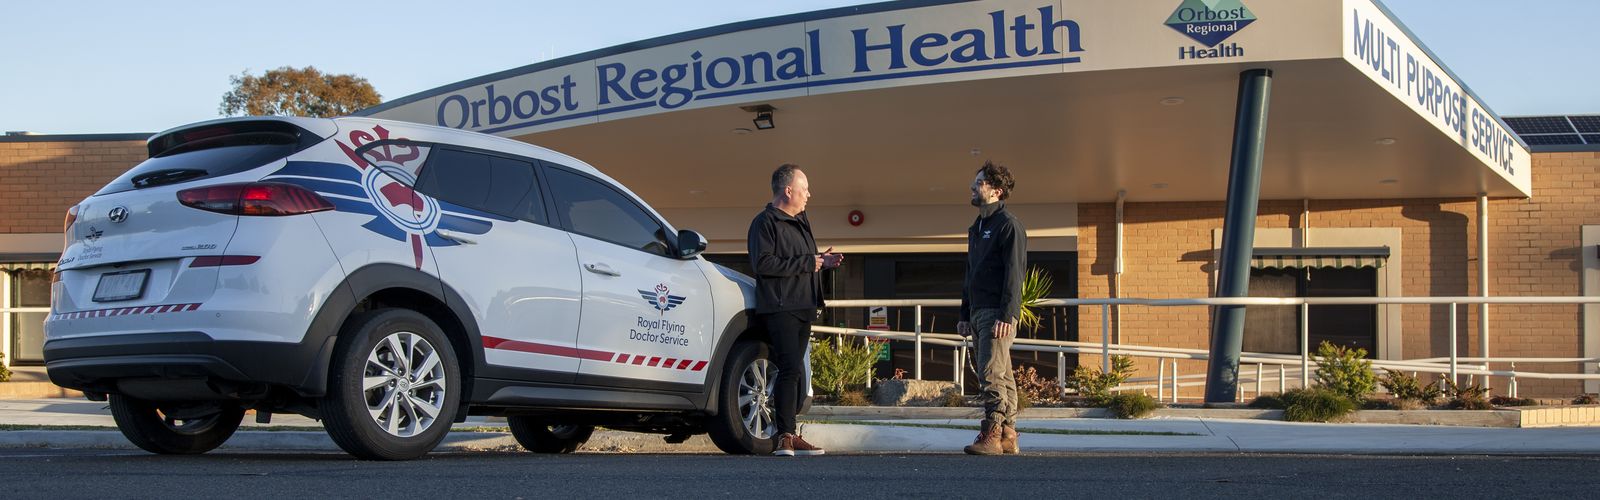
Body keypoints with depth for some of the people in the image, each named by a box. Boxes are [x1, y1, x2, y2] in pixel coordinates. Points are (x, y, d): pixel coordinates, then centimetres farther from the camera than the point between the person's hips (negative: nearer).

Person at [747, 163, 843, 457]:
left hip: (803, 308, 9)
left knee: (793, 371, 8)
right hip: (780, 309, -9)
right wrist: (807, 263, -15)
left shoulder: (800, 222, 22)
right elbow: (762, 264, -19)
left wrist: (822, 262, 10)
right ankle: (785, 437, -16)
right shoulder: (766, 222, -7)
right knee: (792, 370, -16)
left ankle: (788, 435, 11)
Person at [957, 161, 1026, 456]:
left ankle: (991, 436, -16)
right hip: (978, 313, 9)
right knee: (1001, 375, 9)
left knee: (991, 374, -14)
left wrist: (1006, 316, -22)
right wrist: (965, 315, 19)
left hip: (998, 314, -9)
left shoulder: (1008, 225, -7)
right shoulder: (976, 228, 21)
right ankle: (1008, 436, 12)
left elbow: (1014, 274, -14)